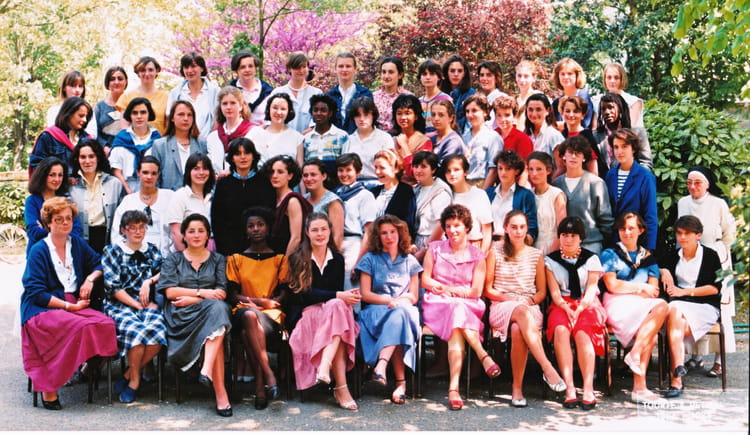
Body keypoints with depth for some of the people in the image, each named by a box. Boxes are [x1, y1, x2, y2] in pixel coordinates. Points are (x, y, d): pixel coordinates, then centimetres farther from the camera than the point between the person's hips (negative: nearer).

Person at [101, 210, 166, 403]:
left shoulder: (152, 250, 18)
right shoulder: (112, 252, 7)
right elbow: (113, 287, -2)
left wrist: (149, 281, -8)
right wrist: (137, 304, -7)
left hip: (148, 305, 3)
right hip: (120, 306, -3)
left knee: (158, 331, -29)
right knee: (136, 331, -34)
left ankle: (128, 376, -10)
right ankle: (135, 378, -10)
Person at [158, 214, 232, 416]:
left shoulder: (218, 259, 21)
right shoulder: (173, 260, 19)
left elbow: (221, 293, 6)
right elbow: (170, 291, 3)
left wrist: (191, 298, -6)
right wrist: (202, 293, -6)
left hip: (211, 310, 2)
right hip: (181, 316, -2)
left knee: (217, 308, -38)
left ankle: (206, 371, -49)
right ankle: (220, 391, -43)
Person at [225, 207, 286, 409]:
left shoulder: (280, 259, 15)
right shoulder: (236, 259, 18)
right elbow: (233, 296, 9)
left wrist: (253, 303, -8)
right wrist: (263, 301, -7)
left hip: (271, 314, -1)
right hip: (244, 310, 1)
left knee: (248, 332, -37)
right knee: (249, 316, -39)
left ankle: (260, 385, -35)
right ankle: (268, 374, -41)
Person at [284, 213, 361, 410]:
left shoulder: (337, 259, 14)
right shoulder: (298, 258, 0)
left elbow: (339, 291, 11)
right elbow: (303, 294, -11)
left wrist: (347, 297, -14)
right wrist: (338, 296, -21)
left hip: (332, 312, 4)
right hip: (304, 316, -4)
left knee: (339, 305, -33)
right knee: (337, 306, -34)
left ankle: (324, 369, -47)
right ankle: (341, 386, -43)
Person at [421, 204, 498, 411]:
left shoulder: (477, 255, 11)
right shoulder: (435, 248, 14)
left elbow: (476, 291, 5)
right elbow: (425, 280, 8)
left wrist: (447, 289, 0)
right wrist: (458, 291, -1)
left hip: (468, 307, 0)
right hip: (436, 305, 0)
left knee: (456, 331, -35)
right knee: (456, 308, -37)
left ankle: (454, 387, -44)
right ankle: (484, 357, -43)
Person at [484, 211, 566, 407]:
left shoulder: (536, 255, 15)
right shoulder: (496, 252, 9)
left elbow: (542, 292, 16)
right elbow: (488, 290, 7)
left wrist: (529, 300, -6)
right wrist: (511, 299, -7)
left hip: (530, 308, 1)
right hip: (501, 307, -1)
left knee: (518, 330, -38)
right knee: (522, 312, -40)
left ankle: (517, 389, -32)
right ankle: (548, 369, -46)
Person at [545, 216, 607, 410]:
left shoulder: (591, 258, 9)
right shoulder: (551, 260, 12)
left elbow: (591, 289, -1)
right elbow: (554, 292, 3)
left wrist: (579, 309, -18)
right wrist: (567, 308, -16)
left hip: (587, 305, -1)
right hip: (562, 305, 1)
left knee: (582, 333, -33)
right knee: (560, 330, -34)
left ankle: (588, 390, -38)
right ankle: (569, 389, -38)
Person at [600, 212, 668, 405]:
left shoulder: (648, 257, 23)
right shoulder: (609, 254, 14)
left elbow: (653, 290, 11)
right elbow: (612, 285, -1)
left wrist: (629, 288, -6)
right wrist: (641, 288, 2)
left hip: (643, 304, 4)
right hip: (618, 304, -4)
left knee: (662, 306, -33)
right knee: (649, 335, -30)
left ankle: (635, 354, -35)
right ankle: (639, 388, -31)